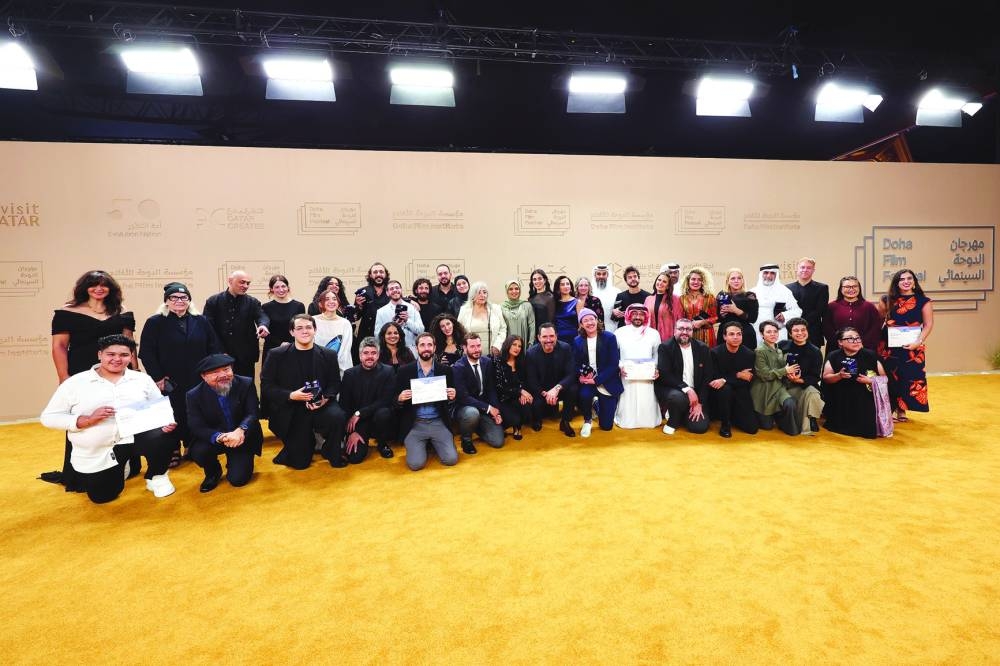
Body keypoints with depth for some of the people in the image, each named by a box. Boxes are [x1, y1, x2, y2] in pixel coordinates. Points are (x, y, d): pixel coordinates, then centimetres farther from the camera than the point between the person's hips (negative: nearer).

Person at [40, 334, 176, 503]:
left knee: (162, 438, -32)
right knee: (101, 497, 10)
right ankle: (119, 469, 43)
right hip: (93, 455, 1)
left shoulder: (143, 379, 3)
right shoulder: (75, 383, -2)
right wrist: (88, 420, -18)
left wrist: (166, 424, -20)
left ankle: (156, 477, 0)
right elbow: (48, 417, -2)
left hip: (133, 438, -1)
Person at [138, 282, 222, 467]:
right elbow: (146, 353, -5)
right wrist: (157, 377, -10)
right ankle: (173, 450, 20)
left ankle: (193, 447, 22)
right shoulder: (154, 323, -1)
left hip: (197, 381, 2)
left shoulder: (201, 322, 6)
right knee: (173, 417, 5)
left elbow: (214, 348, 6)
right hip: (170, 383, -2)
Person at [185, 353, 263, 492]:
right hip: (213, 440, 1)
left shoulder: (246, 384, -14)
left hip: (243, 439, -1)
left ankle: (234, 463, 27)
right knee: (198, 452, -31)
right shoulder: (194, 395, -13)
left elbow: (253, 414, -17)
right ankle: (213, 473, 6)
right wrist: (221, 437, -39)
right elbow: (198, 428, -17)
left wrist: (241, 430, -40)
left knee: (238, 480, -12)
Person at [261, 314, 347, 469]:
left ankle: (332, 452, -2)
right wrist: (291, 395, -19)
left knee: (338, 417, -33)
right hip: (291, 412, -1)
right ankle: (309, 442, 35)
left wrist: (325, 398, -17)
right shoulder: (277, 355, -3)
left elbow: (335, 383, 5)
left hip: (321, 405, 1)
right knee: (299, 462, -2)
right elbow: (266, 385, -4)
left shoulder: (328, 355, 2)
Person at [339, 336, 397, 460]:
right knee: (354, 456, -19)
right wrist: (353, 432, -11)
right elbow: (344, 405, -2)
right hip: (357, 422, 1)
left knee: (383, 413, -34)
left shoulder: (388, 372, -7)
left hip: (379, 419, 0)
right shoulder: (350, 374, -1)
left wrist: (359, 413, -21)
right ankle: (364, 440, 17)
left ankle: (382, 443, -3)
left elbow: (385, 402, -14)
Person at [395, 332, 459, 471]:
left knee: (451, 459, -15)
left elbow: (451, 403, 8)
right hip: (414, 424, -1)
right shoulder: (404, 371, 1)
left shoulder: (446, 370, 3)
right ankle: (424, 444, 17)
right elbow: (395, 402, 5)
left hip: (438, 423, 1)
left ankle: (432, 443, 18)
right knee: (416, 463, -18)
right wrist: (400, 399, -18)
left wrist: (452, 398, -15)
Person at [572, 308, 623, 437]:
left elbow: (614, 364, -13)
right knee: (584, 395, -35)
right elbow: (575, 364, 2)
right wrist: (580, 376, -20)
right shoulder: (577, 341, 1)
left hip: (607, 383, -1)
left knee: (606, 425, 0)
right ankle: (588, 420, -2)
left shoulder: (609, 337, -9)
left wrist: (596, 380, -20)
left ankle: (598, 405, 35)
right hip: (587, 381, 1)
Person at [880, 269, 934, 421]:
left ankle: (901, 411, 13)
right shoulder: (889, 300, 6)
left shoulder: (923, 301, 1)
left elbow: (928, 325, -2)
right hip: (890, 346, 1)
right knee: (892, 378, 3)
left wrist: (918, 342, -15)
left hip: (912, 347, -1)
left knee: (910, 378, 2)